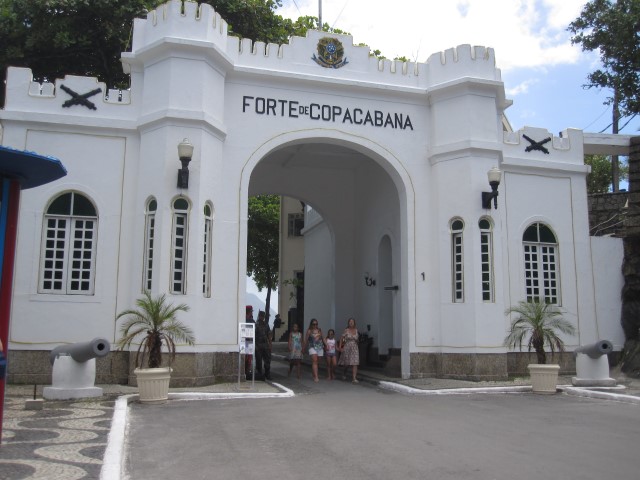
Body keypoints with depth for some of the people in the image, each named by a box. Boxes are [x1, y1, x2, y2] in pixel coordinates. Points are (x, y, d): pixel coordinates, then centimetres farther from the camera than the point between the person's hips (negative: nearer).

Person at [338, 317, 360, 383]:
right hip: (347, 348, -2)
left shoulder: (356, 330, 6)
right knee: (347, 364, 9)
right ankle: (344, 374, 38)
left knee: (355, 364, -11)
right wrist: (340, 347, -4)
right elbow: (341, 339, 0)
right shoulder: (346, 330, -3)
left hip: (354, 348, 2)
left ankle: (354, 378, -15)